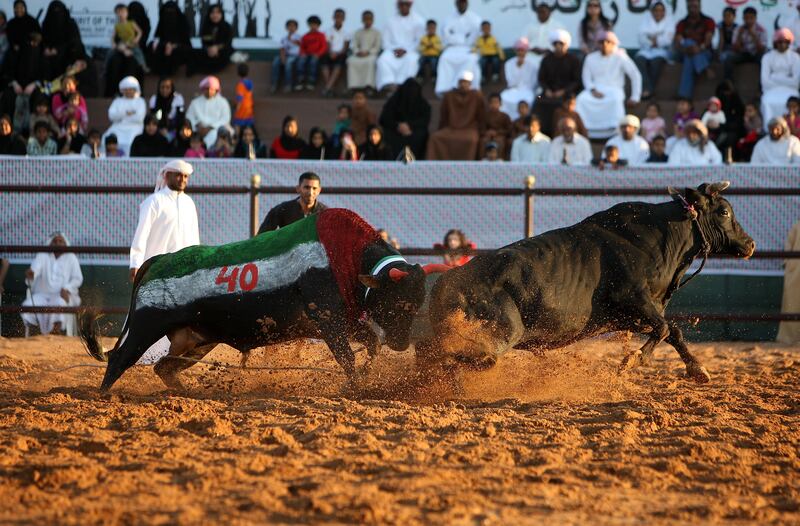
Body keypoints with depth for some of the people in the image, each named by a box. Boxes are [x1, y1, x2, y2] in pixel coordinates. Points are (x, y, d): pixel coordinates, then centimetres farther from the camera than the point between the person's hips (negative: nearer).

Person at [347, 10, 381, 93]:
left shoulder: (376, 33, 9)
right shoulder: (358, 33, 17)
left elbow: (377, 47, 0)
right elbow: (353, 45, 8)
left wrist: (368, 52, -16)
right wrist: (358, 52, -13)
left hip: (371, 54, -2)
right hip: (359, 55, 2)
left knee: (370, 61, -39)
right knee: (351, 61, -31)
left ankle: (368, 85, -40)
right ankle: (354, 85, -33)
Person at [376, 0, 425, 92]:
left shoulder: (418, 21, 6)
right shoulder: (390, 21, 12)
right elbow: (386, 43, 8)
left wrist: (406, 50, -14)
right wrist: (394, 50, -12)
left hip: (411, 51, -2)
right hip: (393, 51, 2)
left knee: (410, 60, -38)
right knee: (383, 60, -32)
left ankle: (400, 85, -44)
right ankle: (389, 85, -45)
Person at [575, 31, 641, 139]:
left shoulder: (620, 57, 2)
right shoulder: (591, 58, 11)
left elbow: (635, 75, 2)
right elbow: (586, 77, 7)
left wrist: (635, 97, -3)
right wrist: (593, 90, -14)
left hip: (613, 89, -2)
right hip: (596, 90, 2)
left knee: (616, 99, -39)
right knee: (582, 99, -30)